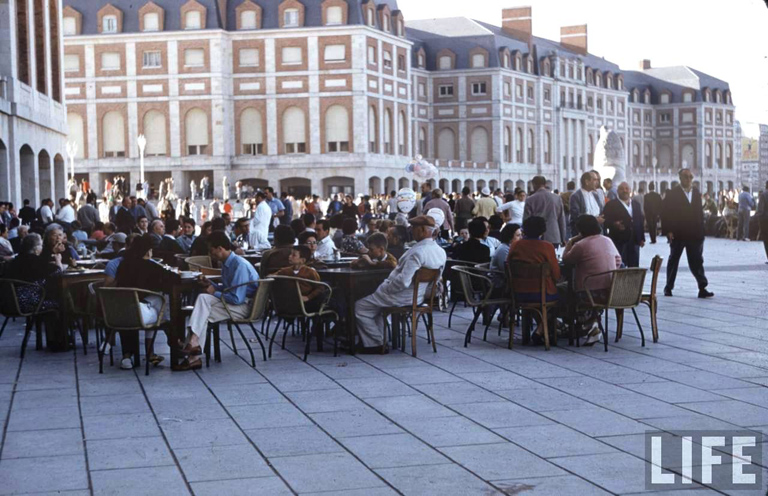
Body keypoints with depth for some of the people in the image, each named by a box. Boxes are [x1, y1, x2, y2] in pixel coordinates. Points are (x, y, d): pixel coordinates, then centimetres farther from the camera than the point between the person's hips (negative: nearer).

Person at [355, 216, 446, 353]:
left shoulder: (417, 252, -28)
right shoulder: (441, 252, 0)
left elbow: (403, 281, -32)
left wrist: (384, 288, -14)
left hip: (402, 298, -9)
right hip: (419, 295, 9)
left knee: (360, 307, 3)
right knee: (377, 304, 31)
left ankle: (376, 344, 10)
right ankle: (380, 340, 28)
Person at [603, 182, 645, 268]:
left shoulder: (636, 204, 17)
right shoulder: (611, 205, -1)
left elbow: (641, 221, 17)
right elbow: (606, 221, -7)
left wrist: (642, 238, 13)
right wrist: (614, 224, -27)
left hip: (634, 241, 5)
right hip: (619, 241, -5)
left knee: (634, 267, 6)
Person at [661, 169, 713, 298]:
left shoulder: (696, 193, 10)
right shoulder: (672, 194, -3)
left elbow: (700, 213, 11)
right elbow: (665, 213, -6)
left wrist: (701, 231, 5)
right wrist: (668, 231, -14)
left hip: (694, 235, 3)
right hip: (677, 234, -3)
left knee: (697, 262, -2)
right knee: (673, 260, 9)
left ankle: (702, 288, -5)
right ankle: (668, 287, 19)